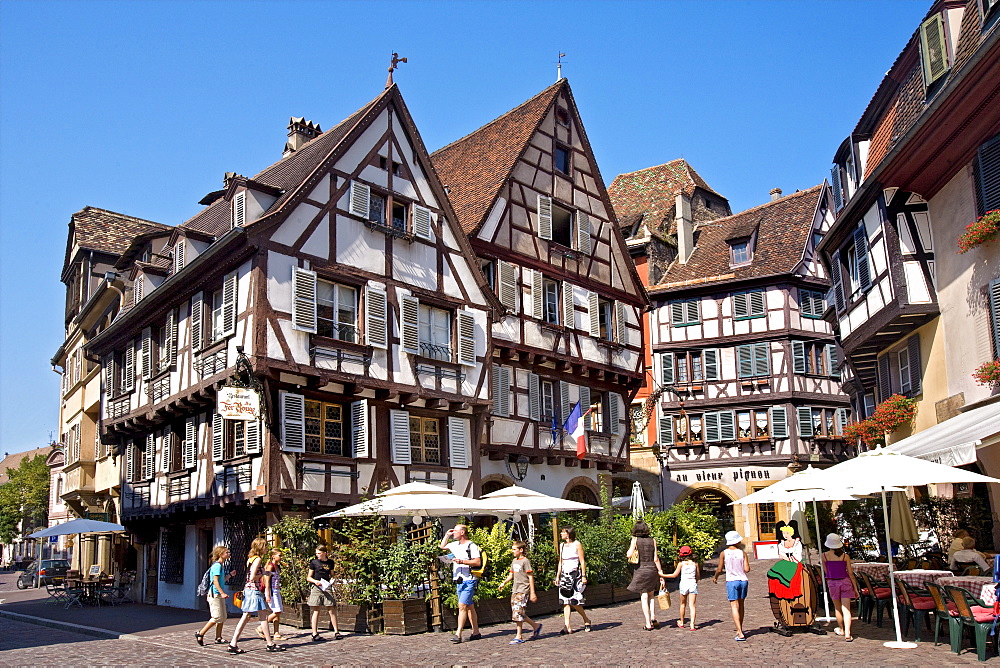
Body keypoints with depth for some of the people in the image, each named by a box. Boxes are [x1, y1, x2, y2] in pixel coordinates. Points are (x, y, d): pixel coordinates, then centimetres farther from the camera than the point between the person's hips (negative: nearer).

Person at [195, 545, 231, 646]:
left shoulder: (219, 565, 16)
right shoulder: (217, 565, -13)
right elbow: (215, 581, -20)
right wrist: (222, 593, -25)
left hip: (219, 595, 10)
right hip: (215, 594, -10)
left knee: (222, 617, 8)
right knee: (217, 617, -10)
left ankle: (218, 638, 12)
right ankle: (200, 634, 0)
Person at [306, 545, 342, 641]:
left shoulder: (330, 563, 11)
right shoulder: (314, 562, 2)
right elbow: (308, 577, 5)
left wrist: (332, 580, 0)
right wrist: (315, 581, -13)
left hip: (327, 587, 2)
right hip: (316, 588, -2)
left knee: (332, 610, 0)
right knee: (316, 611, -1)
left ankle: (336, 632, 7)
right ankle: (315, 634, 4)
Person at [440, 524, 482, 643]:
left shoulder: (471, 546, -9)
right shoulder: (455, 545, 15)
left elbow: (478, 562, -15)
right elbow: (442, 546, 30)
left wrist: (462, 561, -20)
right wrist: (447, 535, 17)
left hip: (469, 581, -8)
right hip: (458, 580, 8)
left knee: (462, 605, -14)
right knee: (469, 607, 12)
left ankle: (458, 634, -15)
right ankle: (476, 632, 18)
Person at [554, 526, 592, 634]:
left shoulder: (577, 544, -3)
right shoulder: (562, 546, 13)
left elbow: (582, 561, -5)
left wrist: (583, 576, -11)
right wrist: (557, 576, 14)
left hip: (575, 574, -6)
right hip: (564, 575, 6)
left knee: (574, 601, -8)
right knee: (565, 601, -1)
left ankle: (586, 620, 13)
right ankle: (567, 626, -2)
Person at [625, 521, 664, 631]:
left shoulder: (635, 540, -4)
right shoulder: (652, 540, 2)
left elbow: (629, 555, -14)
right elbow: (656, 559, 0)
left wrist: (634, 552, 7)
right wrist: (661, 572, 5)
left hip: (641, 569, -2)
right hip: (652, 569, 3)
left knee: (644, 597, 4)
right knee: (651, 595, 21)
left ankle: (648, 623, 3)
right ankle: (653, 618, 9)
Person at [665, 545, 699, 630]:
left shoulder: (681, 564, -2)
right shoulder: (695, 563, 4)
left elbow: (674, 575, 0)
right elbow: (698, 576, 12)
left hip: (684, 584, -1)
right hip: (693, 584, 1)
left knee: (683, 604, 17)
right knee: (692, 605, 0)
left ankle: (681, 623, 30)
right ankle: (692, 624, -13)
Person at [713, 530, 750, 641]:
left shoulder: (723, 554, -3)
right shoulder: (742, 553, -1)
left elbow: (719, 570, 1)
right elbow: (747, 569, -4)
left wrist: (715, 577, 20)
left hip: (731, 581, -2)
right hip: (743, 581, 3)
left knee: (734, 606, -3)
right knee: (741, 605, 18)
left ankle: (740, 633, -14)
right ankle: (740, 629, 30)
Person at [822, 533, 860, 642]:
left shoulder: (824, 555, -3)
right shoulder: (845, 556, -3)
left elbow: (826, 571, 4)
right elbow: (850, 573, -1)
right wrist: (855, 588, 7)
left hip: (832, 582, 0)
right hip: (845, 581, 0)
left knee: (837, 608, 19)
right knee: (846, 609, -1)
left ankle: (841, 630, 35)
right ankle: (847, 634, -10)